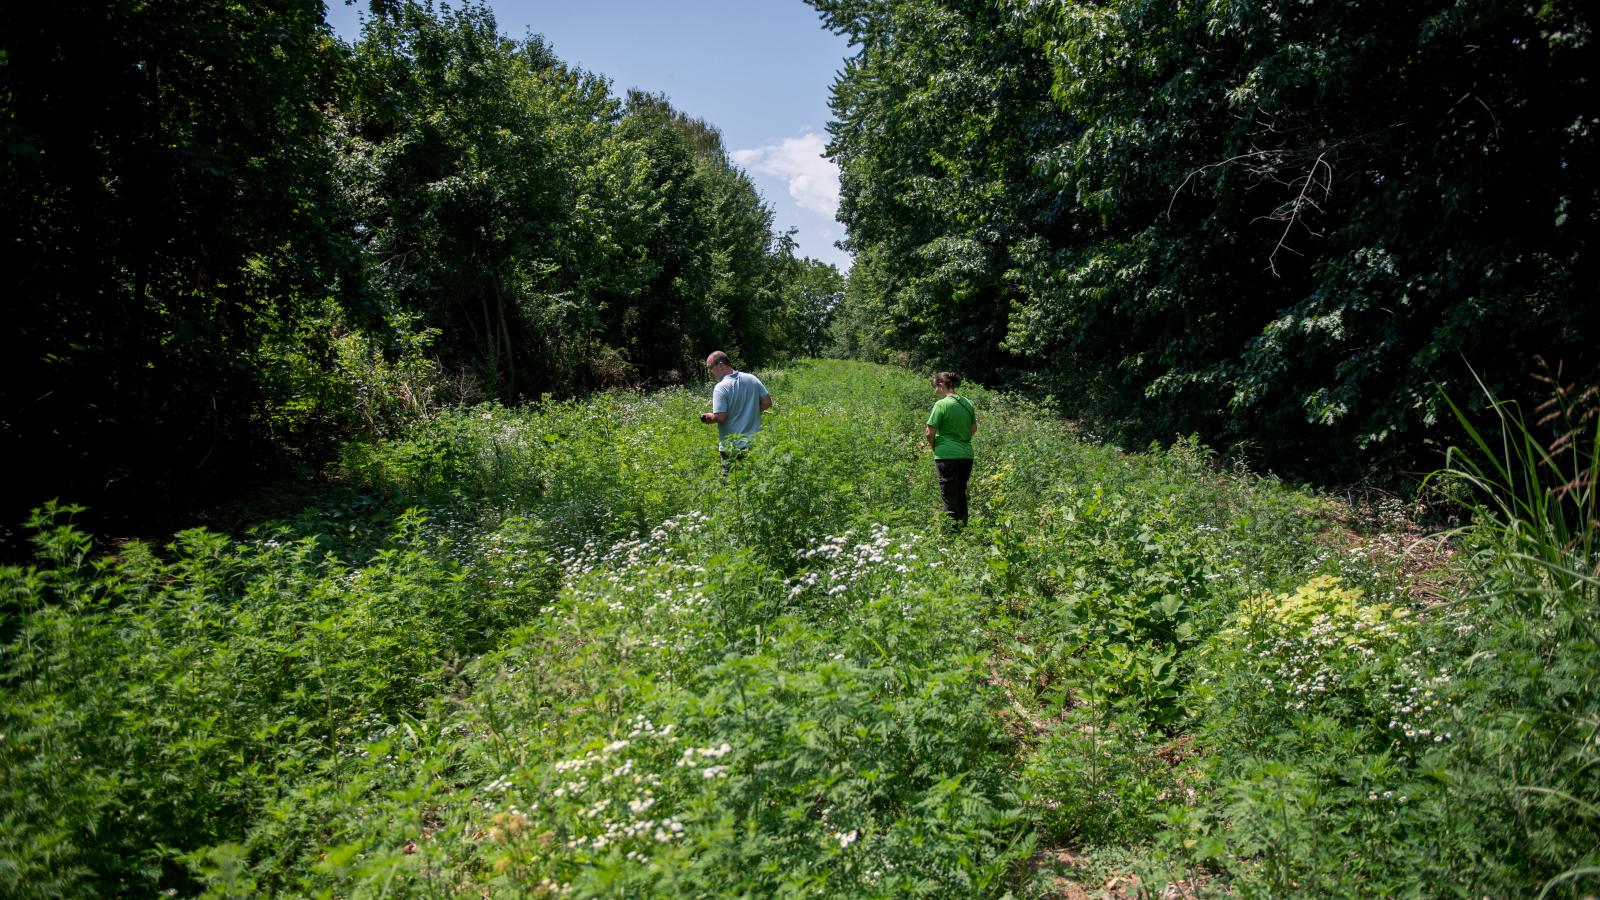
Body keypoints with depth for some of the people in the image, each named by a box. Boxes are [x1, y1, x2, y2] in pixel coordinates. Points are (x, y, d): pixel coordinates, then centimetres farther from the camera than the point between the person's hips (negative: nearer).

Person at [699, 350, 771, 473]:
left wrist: (708, 417, -1)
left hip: (732, 448, -6)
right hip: (756, 444, 6)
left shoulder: (720, 388, -16)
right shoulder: (752, 379, 2)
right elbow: (767, 402, 5)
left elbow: (720, 417, -21)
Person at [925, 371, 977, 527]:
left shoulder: (941, 405, -12)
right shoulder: (967, 403, 9)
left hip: (947, 456, -7)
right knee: (961, 494, 18)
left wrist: (933, 445, 7)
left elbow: (930, 433, -10)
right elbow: (974, 429, 17)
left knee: (949, 497, 1)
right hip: (967, 454, 7)